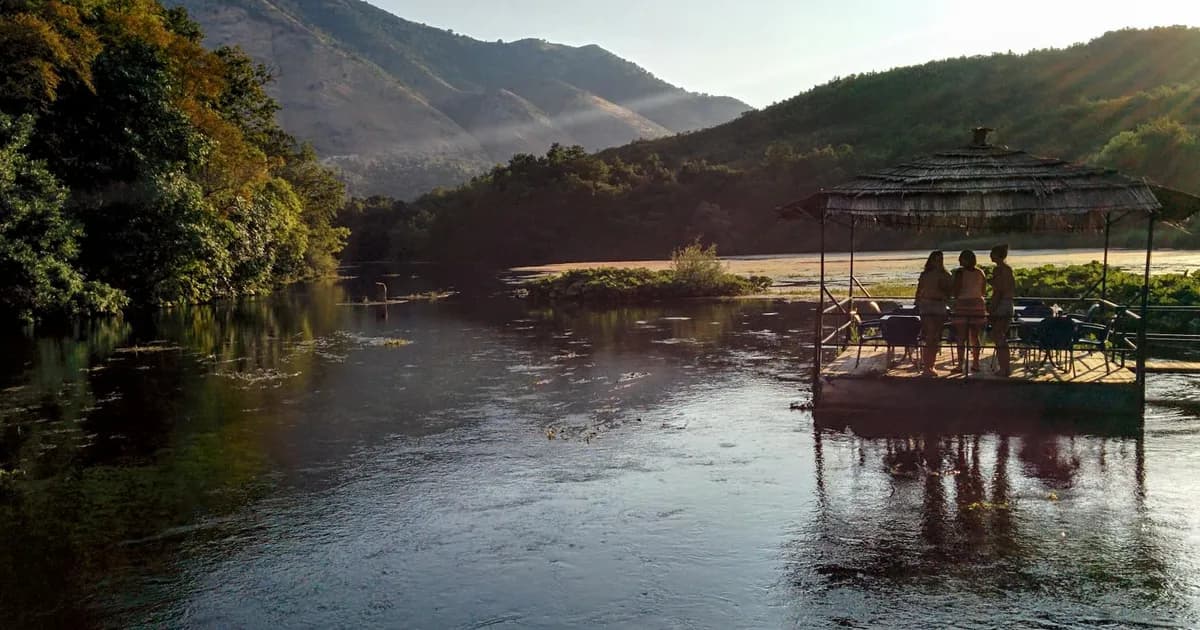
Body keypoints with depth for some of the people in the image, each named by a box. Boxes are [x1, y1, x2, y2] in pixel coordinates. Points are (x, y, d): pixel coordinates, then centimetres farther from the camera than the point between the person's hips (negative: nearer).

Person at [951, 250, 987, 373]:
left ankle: (960, 364, -3)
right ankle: (975, 363, 11)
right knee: (975, 336, 10)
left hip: (962, 305, -4)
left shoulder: (958, 272, -8)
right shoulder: (980, 273, 6)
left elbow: (954, 292, -11)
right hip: (978, 304, 4)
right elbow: (983, 291, 11)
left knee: (962, 337, -1)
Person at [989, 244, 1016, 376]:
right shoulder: (1009, 269, 14)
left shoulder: (998, 269, -13)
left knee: (998, 338, -4)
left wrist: (992, 310, -17)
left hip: (1000, 306, -9)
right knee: (1003, 338, 15)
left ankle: (1002, 369, -4)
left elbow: (997, 292, -19)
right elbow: (1014, 291, 18)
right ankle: (1005, 368, 19)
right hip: (1009, 306, 9)